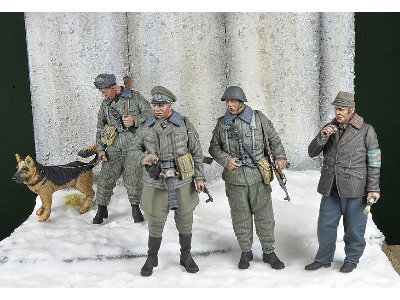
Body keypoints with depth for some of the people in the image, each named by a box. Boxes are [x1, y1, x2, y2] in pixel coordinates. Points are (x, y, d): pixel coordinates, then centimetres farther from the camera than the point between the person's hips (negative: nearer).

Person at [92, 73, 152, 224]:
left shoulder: (135, 97, 1)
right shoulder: (105, 104, 12)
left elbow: (150, 113, 1)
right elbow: (100, 128, 17)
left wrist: (135, 120, -16)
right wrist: (100, 148, 8)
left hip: (133, 147, -3)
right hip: (113, 149, 3)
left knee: (133, 179, -1)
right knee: (105, 178, 1)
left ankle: (135, 208, 19)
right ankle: (101, 209, 17)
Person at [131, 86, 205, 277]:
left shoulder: (185, 125, -1)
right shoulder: (145, 128, 1)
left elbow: (197, 153, 4)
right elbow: (136, 150, 10)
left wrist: (199, 177, 2)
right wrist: (143, 158, -13)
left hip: (183, 183, 0)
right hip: (155, 184, 0)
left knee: (185, 221, 12)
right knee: (155, 223, 9)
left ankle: (186, 256, 31)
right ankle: (152, 258, 28)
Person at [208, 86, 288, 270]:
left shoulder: (259, 118, 2)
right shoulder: (222, 123, 7)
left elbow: (274, 139, 10)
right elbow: (214, 147, 14)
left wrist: (280, 156, -5)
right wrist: (225, 159, -4)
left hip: (258, 177, -1)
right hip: (234, 179, 1)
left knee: (265, 216, 5)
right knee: (240, 217, 9)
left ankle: (268, 252, 21)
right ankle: (246, 252, 25)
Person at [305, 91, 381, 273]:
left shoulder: (366, 130, -4)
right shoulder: (329, 128, 9)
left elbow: (374, 161, -4)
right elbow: (312, 153, 6)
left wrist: (373, 188, -8)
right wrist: (322, 137, -12)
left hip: (354, 189, -4)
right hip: (330, 188, 4)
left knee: (354, 228, 7)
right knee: (325, 225, 11)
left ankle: (352, 259, 27)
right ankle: (323, 258, 27)